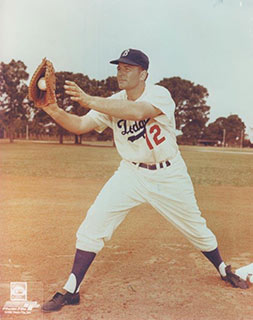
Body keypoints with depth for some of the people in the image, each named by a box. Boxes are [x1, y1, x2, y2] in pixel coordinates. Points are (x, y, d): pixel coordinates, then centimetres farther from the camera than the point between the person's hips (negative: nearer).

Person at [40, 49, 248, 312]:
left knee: (195, 227, 11)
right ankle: (70, 291, 3)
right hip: (131, 174, 3)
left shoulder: (160, 95, -17)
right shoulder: (113, 102, -4)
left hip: (169, 175, -2)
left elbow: (137, 112, -38)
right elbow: (80, 125, -12)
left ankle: (224, 270, 41)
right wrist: (55, 111, -30)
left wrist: (89, 101, -43)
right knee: (93, 223, -10)